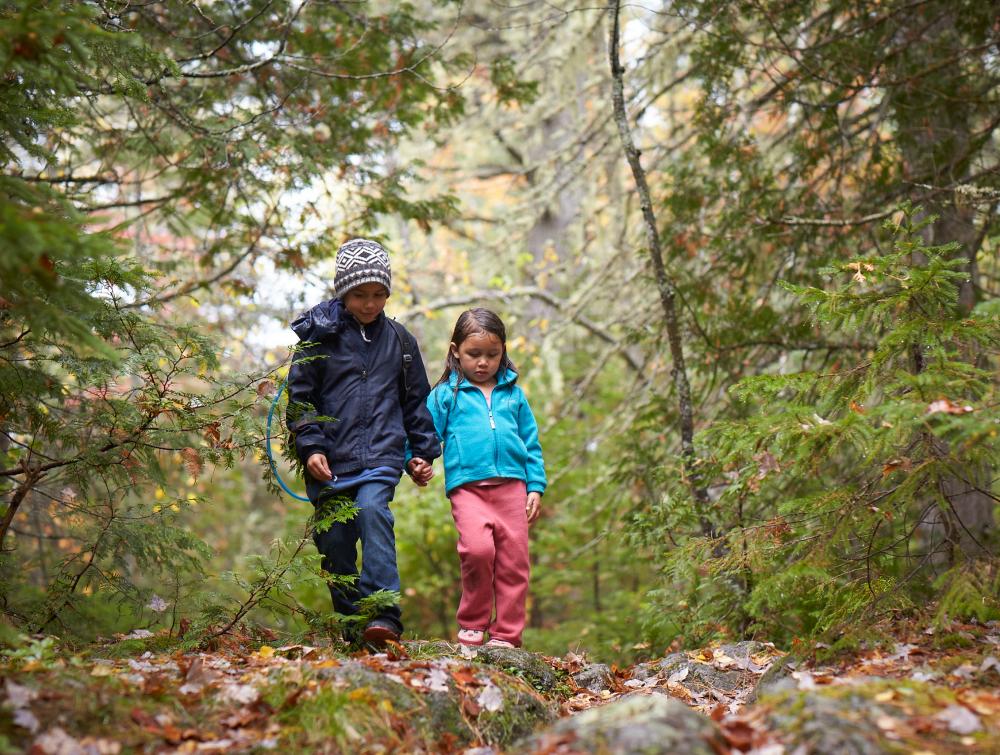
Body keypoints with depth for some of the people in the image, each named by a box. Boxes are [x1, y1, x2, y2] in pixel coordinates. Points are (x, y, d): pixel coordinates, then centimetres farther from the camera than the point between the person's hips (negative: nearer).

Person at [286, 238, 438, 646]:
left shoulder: (398, 339, 12)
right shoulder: (318, 335, 3)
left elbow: (416, 400, 20)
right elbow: (299, 396, 4)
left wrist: (423, 452, 16)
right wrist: (310, 446, -7)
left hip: (382, 454, 0)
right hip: (330, 460, 0)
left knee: (372, 510, -25)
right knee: (334, 541, 1)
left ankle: (384, 616, -29)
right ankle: (351, 625, 18)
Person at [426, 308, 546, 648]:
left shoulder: (513, 394, 17)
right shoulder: (445, 394, 11)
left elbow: (531, 443, 19)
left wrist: (536, 486, 11)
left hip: (512, 485, 3)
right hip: (468, 486, -3)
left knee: (513, 559, -1)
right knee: (477, 548, -23)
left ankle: (506, 634, 9)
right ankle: (472, 624, -3)